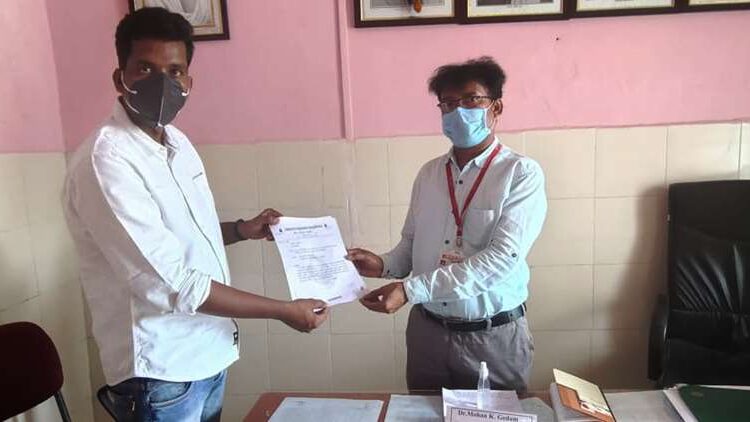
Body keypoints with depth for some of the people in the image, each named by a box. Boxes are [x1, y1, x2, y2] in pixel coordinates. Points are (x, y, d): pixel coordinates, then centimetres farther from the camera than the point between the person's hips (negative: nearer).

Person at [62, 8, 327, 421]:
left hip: (207, 353, 8)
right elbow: (174, 283, -27)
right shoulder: (106, 160, -24)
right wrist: (284, 310, -19)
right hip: (160, 372, -8)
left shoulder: (177, 142, 3)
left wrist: (240, 230, 1)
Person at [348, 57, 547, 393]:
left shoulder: (522, 174, -11)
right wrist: (384, 265, -11)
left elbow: (502, 259, -22)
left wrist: (411, 289, -26)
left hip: (493, 336, -4)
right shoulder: (429, 173, 6)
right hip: (426, 330, 4)